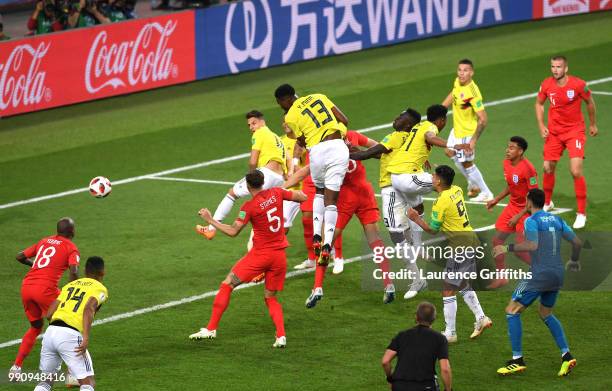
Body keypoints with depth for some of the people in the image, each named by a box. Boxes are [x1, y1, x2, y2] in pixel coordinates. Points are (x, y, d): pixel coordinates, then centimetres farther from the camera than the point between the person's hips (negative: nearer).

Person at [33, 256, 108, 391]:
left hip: (50, 332, 5)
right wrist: (86, 338, -20)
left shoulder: (69, 285, 24)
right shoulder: (100, 289, 8)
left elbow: (49, 315, 15)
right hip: (70, 336, -5)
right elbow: (89, 309, -13)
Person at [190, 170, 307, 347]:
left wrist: (211, 220, -2)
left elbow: (233, 231, -12)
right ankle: (281, 335, -5)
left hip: (260, 254, -5)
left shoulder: (249, 206, -11)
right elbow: (303, 197, 9)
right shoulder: (277, 193, 0)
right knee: (270, 298, 16)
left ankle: (211, 329, 3)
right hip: (280, 256, 5)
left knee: (227, 285, 6)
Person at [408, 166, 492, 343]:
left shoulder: (441, 202, -18)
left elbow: (432, 230, -9)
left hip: (460, 246, -9)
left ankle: (450, 333, 4)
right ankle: (481, 318, 20)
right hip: (471, 240, 9)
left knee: (448, 291, -1)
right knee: (464, 285, 24)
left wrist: (416, 219, 4)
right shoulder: (457, 190, 5)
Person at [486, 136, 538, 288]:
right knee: (497, 240, 7)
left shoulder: (527, 169, -24)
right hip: (512, 206, 9)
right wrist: (496, 199, 10)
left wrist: (519, 216, -22)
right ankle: (501, 278, 20)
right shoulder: (507, 163, 2)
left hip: (526, 210, -8)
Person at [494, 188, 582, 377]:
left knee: (512, 311, 3)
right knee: (546, 314, 26)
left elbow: (532, 245, -22)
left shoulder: (531, 221, -8)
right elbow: (577, 242, 14)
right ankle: (566, 355, 12)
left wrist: (508, 248, -14)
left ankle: (517, 360, -2)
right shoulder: (556, 220, 13)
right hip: (557, 274, 8)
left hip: (539, 275, -8)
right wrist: (574, 261, 32)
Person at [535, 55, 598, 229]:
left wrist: (593, 124, 12)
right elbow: (539, 103, 10)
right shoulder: (546, 85, -9)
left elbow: (590, 102, 2)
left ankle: (581, 213, -3)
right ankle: (547, 203, 37)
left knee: (576, 171, -14)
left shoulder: (578, 84, -17)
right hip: (554, 132, 4)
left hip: (575, 131, -4)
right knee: (548, 168, 9)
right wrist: (541, 125, -2)